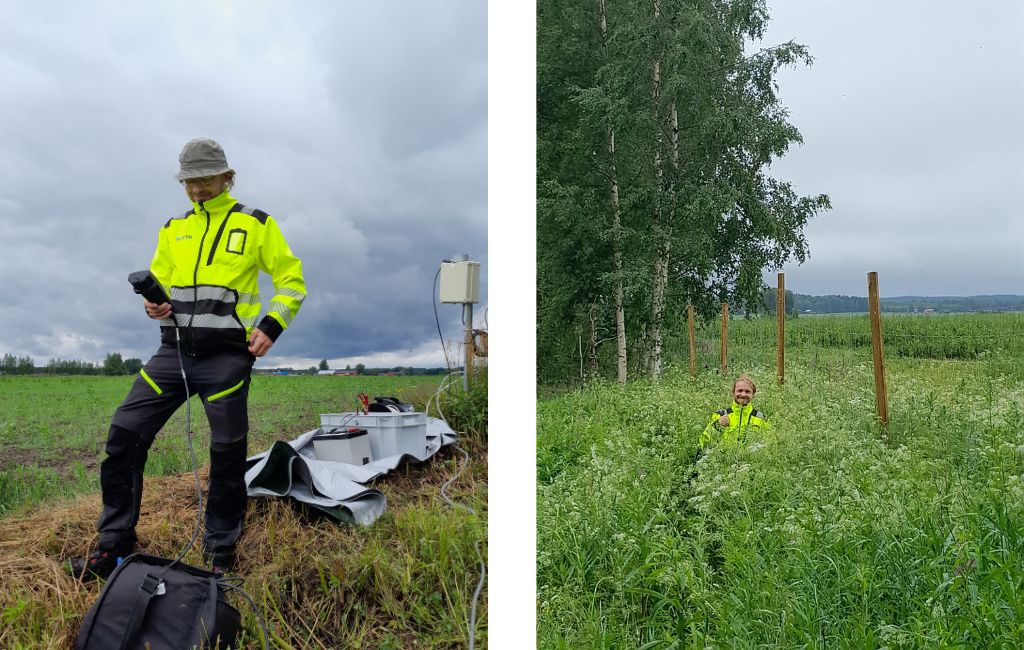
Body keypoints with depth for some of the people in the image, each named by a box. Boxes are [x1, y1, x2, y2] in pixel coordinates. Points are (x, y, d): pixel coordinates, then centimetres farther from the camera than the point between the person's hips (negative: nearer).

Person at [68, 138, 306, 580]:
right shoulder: (173, 229, 16)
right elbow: (159, 280, 21)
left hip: (227, 357, -4)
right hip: (173, 350, 4)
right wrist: (155, 305, -3)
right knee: (124, 435, -4)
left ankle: (220, 552, 16)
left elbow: (291, 281, 4)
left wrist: (271, 327, -11)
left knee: (227, 454, -1)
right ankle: (115, 545, 10)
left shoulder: (256, 224, 3)